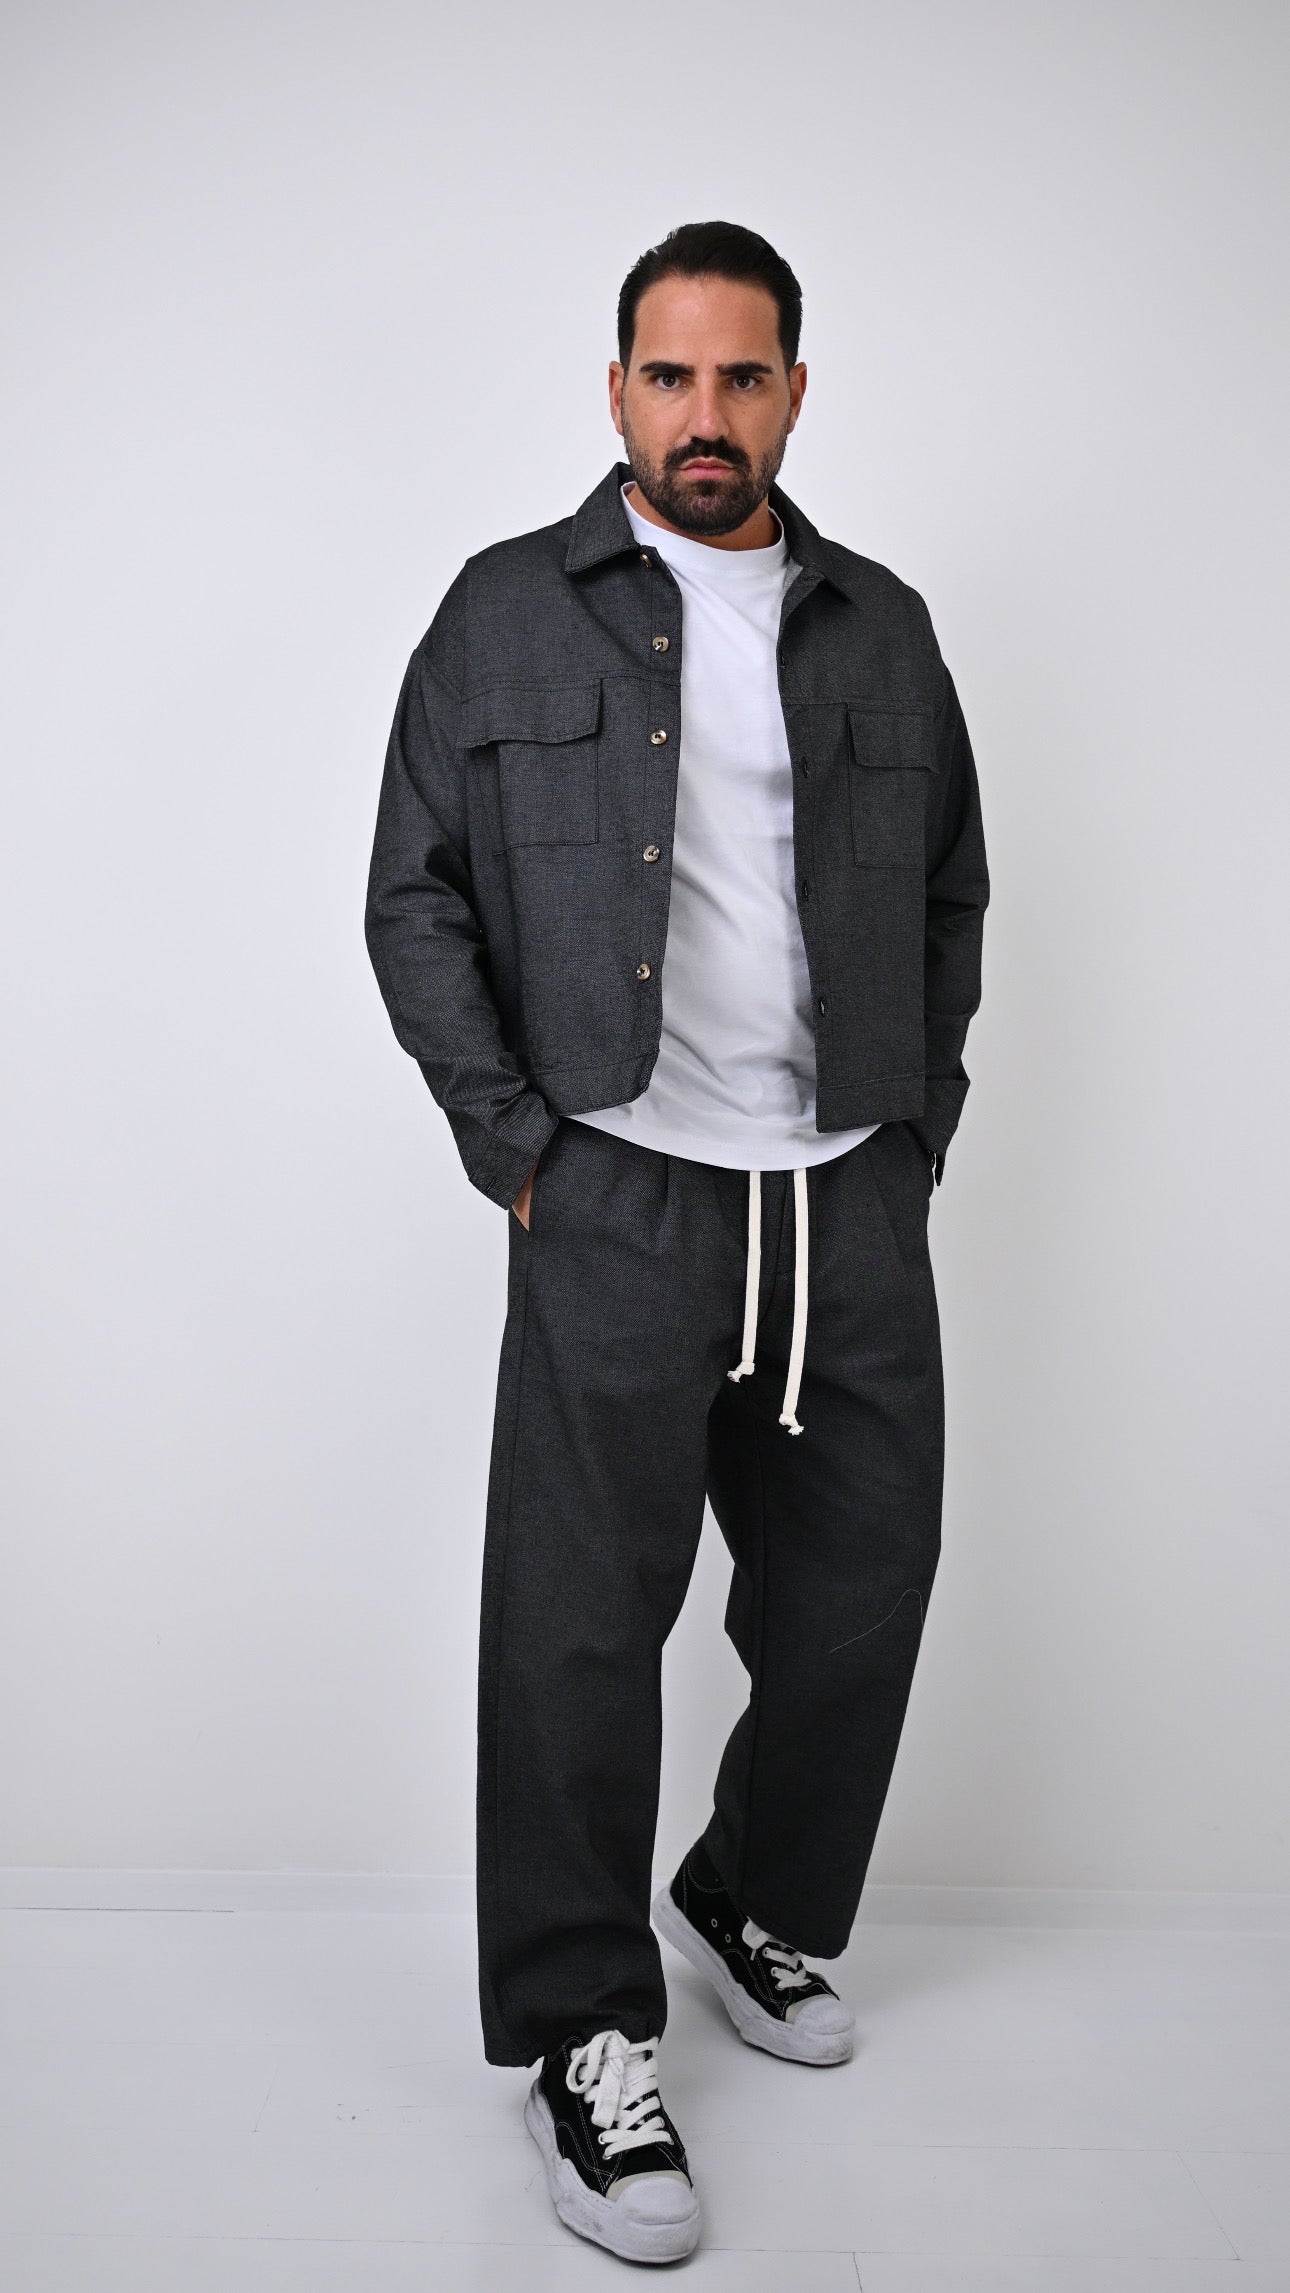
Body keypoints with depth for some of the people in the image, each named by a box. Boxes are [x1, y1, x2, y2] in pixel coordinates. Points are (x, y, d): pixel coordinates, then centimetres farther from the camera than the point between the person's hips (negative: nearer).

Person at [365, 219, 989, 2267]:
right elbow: (413, 896, 2)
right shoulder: (508, 612, 3)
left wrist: (922, 1118, 9)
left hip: (855, 1203, 4)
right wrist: (512, 1142, -6)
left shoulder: (881, 625, 12)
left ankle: (759, 1910, 36)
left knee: (859, 1597, 11)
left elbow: (954, 891, 19)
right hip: (621, 1197, -3)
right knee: (585, 1615, -1)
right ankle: (585, 2033, 16)